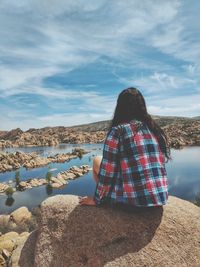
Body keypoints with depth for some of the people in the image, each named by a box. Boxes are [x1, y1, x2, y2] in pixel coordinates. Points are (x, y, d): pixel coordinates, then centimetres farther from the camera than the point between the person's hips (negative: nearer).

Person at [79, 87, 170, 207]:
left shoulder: (117, 131, -11)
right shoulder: (155, 129, 6)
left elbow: (106, 173, -10)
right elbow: (158, 164, 14)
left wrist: (97, 199, 6)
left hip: (131, 200, -6)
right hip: (161, 197, 6)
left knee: (97, 160, 12)